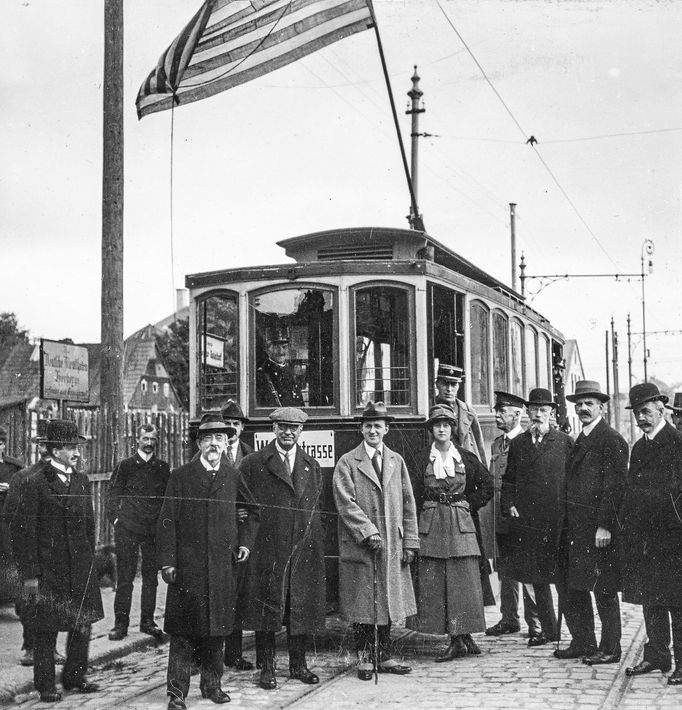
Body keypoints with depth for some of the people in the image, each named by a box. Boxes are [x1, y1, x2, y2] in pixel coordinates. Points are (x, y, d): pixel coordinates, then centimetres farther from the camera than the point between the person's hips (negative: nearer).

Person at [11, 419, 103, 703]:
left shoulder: (81, 481, 10)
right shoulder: (35, 484, -9)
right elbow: (22, 531, -9)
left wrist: (89, 560, 11)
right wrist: (29, 574, -12)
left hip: (80, 567, 5)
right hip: (47, 570, -5)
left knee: (83, 623, 7)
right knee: (46, 629, 3)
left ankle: (75, 676, 22)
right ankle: (45, 685, 15)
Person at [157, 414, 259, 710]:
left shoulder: (232, 477, 8)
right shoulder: (181, 476, 0)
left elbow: (253, 510, 24)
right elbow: (167, 522, -3)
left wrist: (245, 541, 12)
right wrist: (167, 561, -9)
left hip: (222, 565, 3)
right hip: (187, 566, -3)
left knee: (217, 629, 9)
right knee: (183, 631, -1)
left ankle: (212, 684, 23)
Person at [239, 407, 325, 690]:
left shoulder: (312, 467, 13)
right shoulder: (253, 464, 1)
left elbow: (316, 510, 15)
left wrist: (317, 547, 9)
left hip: (304, 550, 3)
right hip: (266, 550, -3)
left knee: (302, 610, 8)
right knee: (266, 610, 1)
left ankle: (298, 665, 21)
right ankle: (267, 668, 11)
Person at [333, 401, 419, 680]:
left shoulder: (396, 461, 13)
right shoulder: (347, 463, 0)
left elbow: (408, 503, 12)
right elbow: (346, 503, -8)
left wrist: (410, 542, 5)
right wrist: (368, 532, -16)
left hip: (392, 546, 4)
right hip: (359, 546, -4)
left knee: (388, 602, 7)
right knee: (363, 605, 0)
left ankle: (385, 657, 16)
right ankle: (365, 659, 9)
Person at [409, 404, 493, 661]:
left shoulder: (466, 458, 6)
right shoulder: (423, 460, 6)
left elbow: (487, 487, 15)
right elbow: (415, 497, 4)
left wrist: (468, 505, 7)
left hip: (460, 523, 0)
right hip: (431, 524, 0)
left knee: (464, 580, -3)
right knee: (434, 583, -3)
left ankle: (463, 636, 5)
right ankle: (458, 640, 2)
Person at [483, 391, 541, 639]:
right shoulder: (496, 444, 15)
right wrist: (488, 511, 14)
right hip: (499, 518, 8)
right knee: (504, 569, 12)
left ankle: (535, 622, 5)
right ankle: (509, 619, 20)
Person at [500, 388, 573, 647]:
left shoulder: (565, 442, 1)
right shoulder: (517, 443, 12)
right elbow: (509, 479, 15)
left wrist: (567, 514, -7)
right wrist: (509, 505, 1)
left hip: (557, 520, -4)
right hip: (526, 519, 4)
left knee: (562, 576, -2)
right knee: (536, 576, 8)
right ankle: (548, 629, 18)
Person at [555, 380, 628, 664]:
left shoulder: (611, 440, -10)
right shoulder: (580, 440, 17)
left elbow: (614, 485, -15)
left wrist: (605, 526, -20)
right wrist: (566, 521, 12)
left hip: (599, 526, -9)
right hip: (575, 524, 9)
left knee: (604, 590, 0)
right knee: (569, 585, 10)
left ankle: (609, 649, 9)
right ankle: (582, 642, 21)